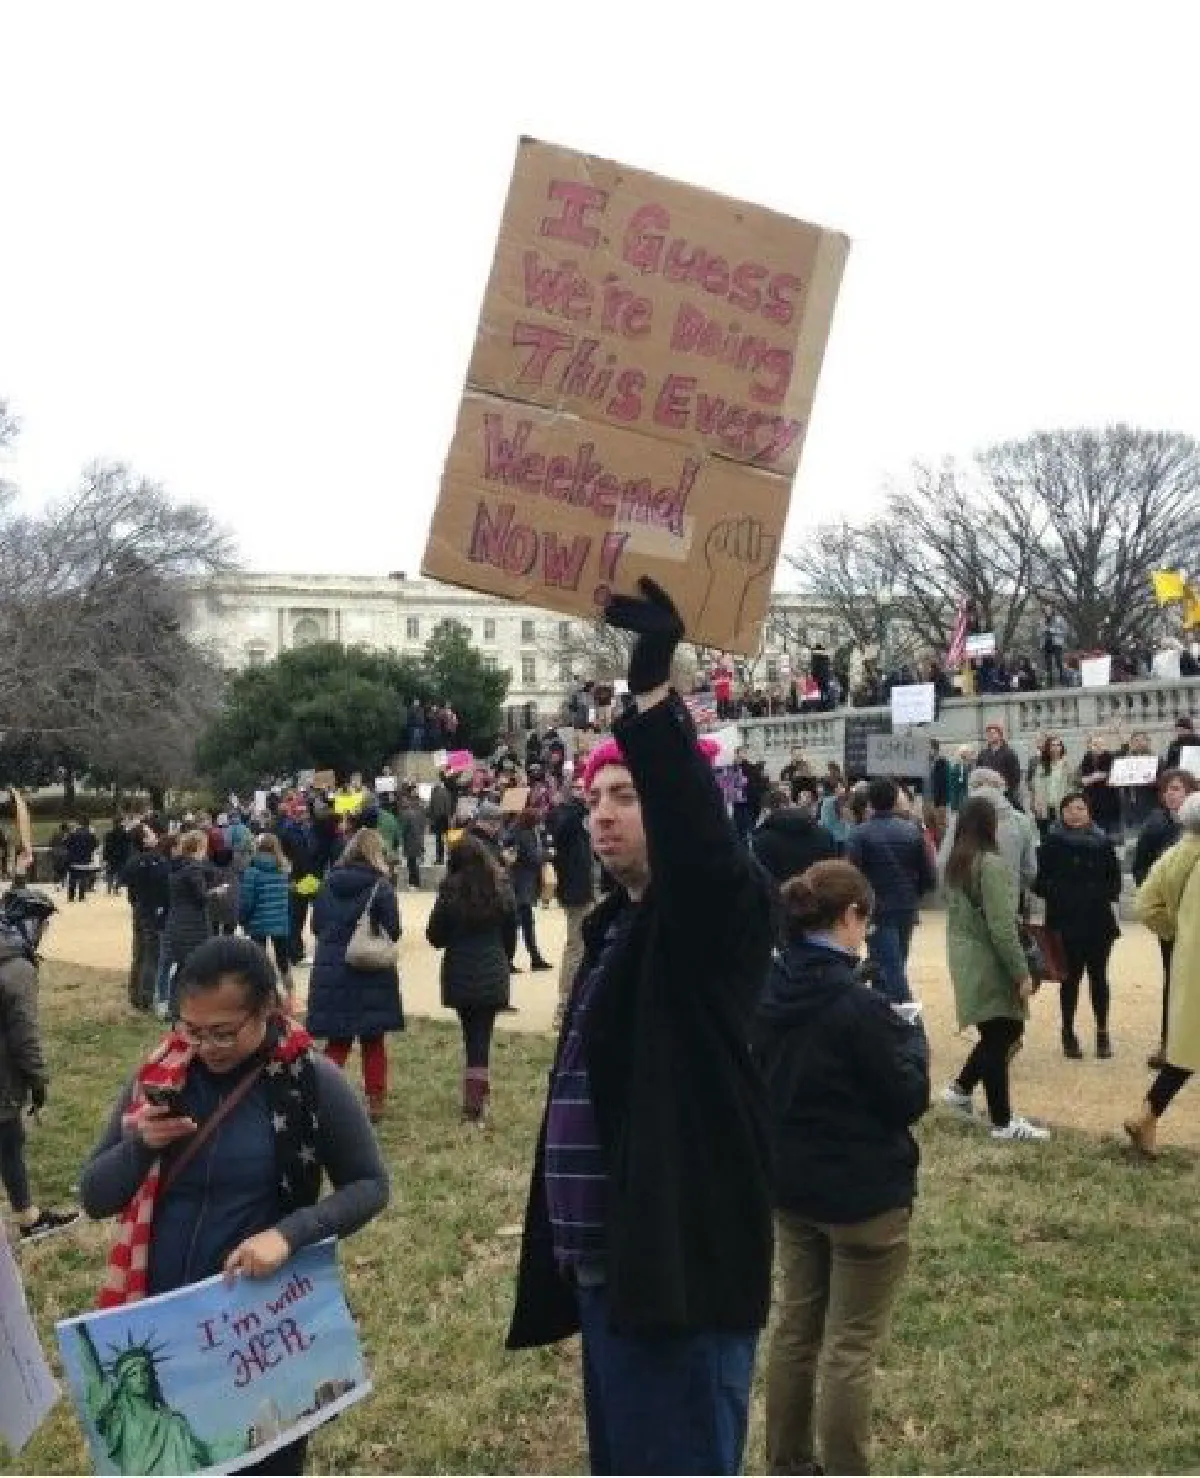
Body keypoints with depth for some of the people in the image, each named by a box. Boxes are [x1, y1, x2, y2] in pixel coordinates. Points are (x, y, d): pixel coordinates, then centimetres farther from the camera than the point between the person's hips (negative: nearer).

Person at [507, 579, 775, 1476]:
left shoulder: (719, 910, -11)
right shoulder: (614, 925, 14)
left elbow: (700, 832, -36)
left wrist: (653, 688, -46)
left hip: (681, 1269, -9)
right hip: (610, 1269, 9)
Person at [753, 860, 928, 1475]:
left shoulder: (766, 991, -2)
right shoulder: (856, 1005, -24)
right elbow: (910, 1098, -15)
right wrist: (912, 1038, 1)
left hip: (790, 1186, 7)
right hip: (863, 1193, -7)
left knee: (795, 1328, 19)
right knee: (851, 1347, 5)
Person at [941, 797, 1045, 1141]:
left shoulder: (954, 862, 8)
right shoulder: (991, 864, -18)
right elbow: (1002, 927, -21)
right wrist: (1022, 973, -16)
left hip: (965, 961, 8)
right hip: (989, 965, -8)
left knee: (1004, 1032, 19)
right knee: (999, 1039, 0)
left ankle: (961, 1089, 24)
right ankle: (1002, 1123, 6)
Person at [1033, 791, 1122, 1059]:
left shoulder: (1102, 843, 5)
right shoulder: (1053, 843, -2)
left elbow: (1114, 877, 12)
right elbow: (1040, 881, -2)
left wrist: (1106, 895, -3)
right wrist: (1056, 895, -14)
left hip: (1099, 920, 2)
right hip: (1066, 921, -2)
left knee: (1098, 976, 7)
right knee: (1071, 977, 3)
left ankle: (1102, 1032, 16)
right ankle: (1068, 1033, 13)